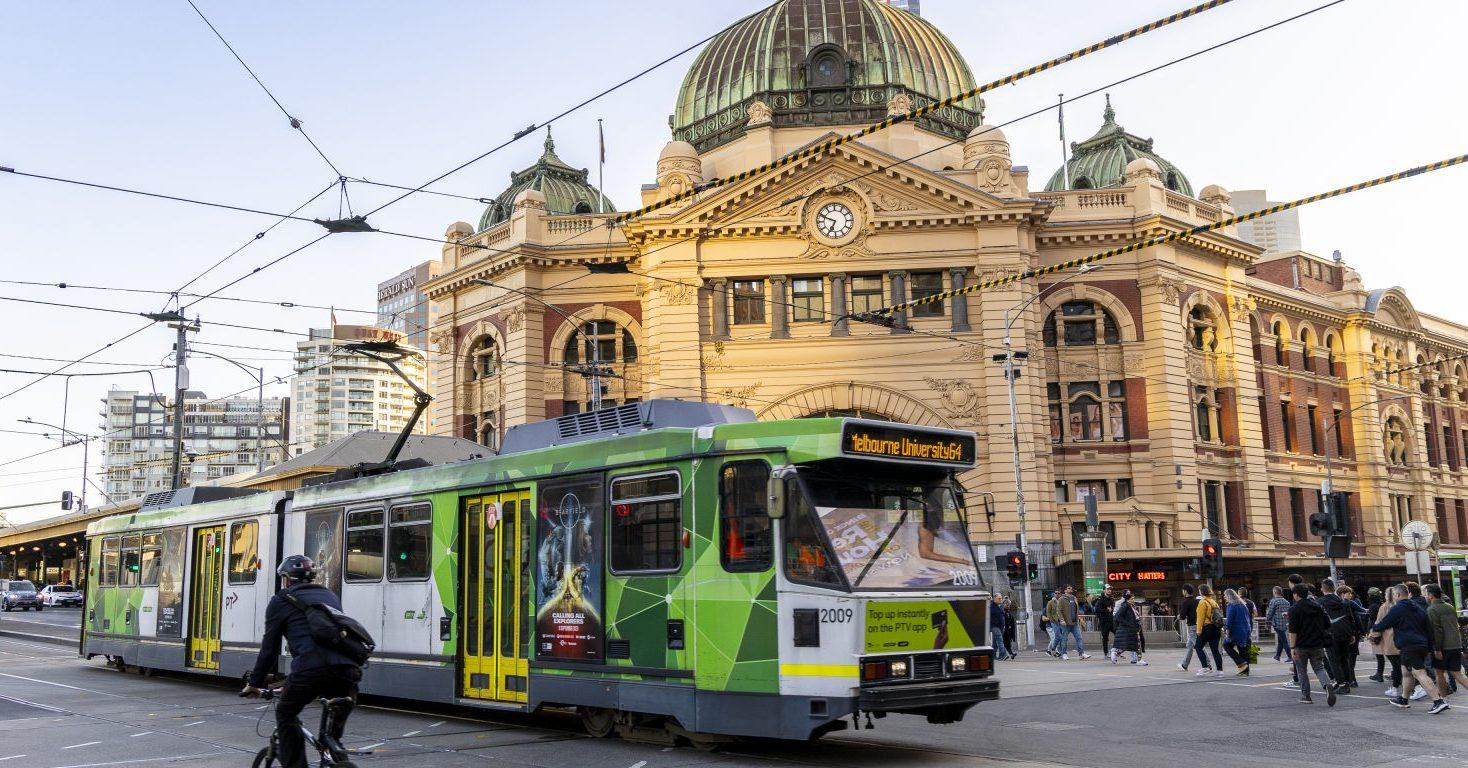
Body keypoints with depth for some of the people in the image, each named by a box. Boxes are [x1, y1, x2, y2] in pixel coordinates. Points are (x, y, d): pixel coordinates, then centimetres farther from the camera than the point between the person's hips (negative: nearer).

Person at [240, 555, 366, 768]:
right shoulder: (330, 596, 31)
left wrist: (254, 683, 28)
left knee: (286, 714, 20)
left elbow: (269, 648, 15)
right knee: (335, 726, 22)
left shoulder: (281, 601, 17)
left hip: (312, 667, -4)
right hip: (348, 668, 4)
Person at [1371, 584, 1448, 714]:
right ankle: (1404, 700, 31)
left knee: (1420, 674, -13)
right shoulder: (1419, 609, 17)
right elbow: (1429, 629, 18)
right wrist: (1430, 648, 21)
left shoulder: (1397, 609, -7)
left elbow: (1384, 624, 0)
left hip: (1409, 647, -9)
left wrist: (1374, 628, 21)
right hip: (1422, 646, 9)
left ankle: (1438, 702, -22)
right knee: (1406, 672, 21)